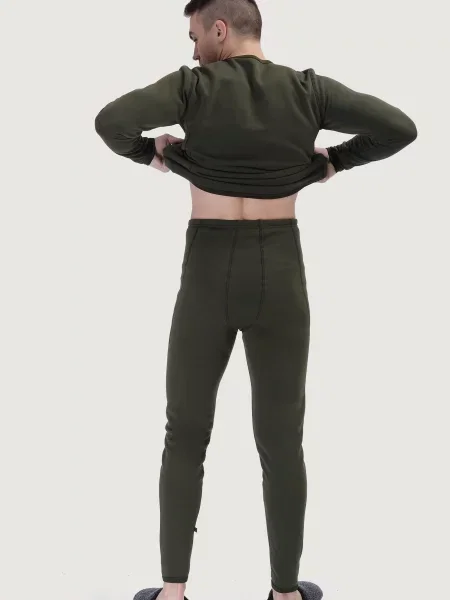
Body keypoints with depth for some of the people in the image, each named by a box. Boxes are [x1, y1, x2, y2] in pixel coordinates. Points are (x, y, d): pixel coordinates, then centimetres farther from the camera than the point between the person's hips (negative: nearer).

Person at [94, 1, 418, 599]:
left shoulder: (193, 87, -5)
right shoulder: (307, 90, 1)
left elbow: (112, 121, -20)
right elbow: (401, 128, -4)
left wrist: (148, 152, 2)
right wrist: (333, 163, 9)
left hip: (208, 280, -1)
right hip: (279, 278, 2)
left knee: (185, 435, 13)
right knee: (281, 440, 12)